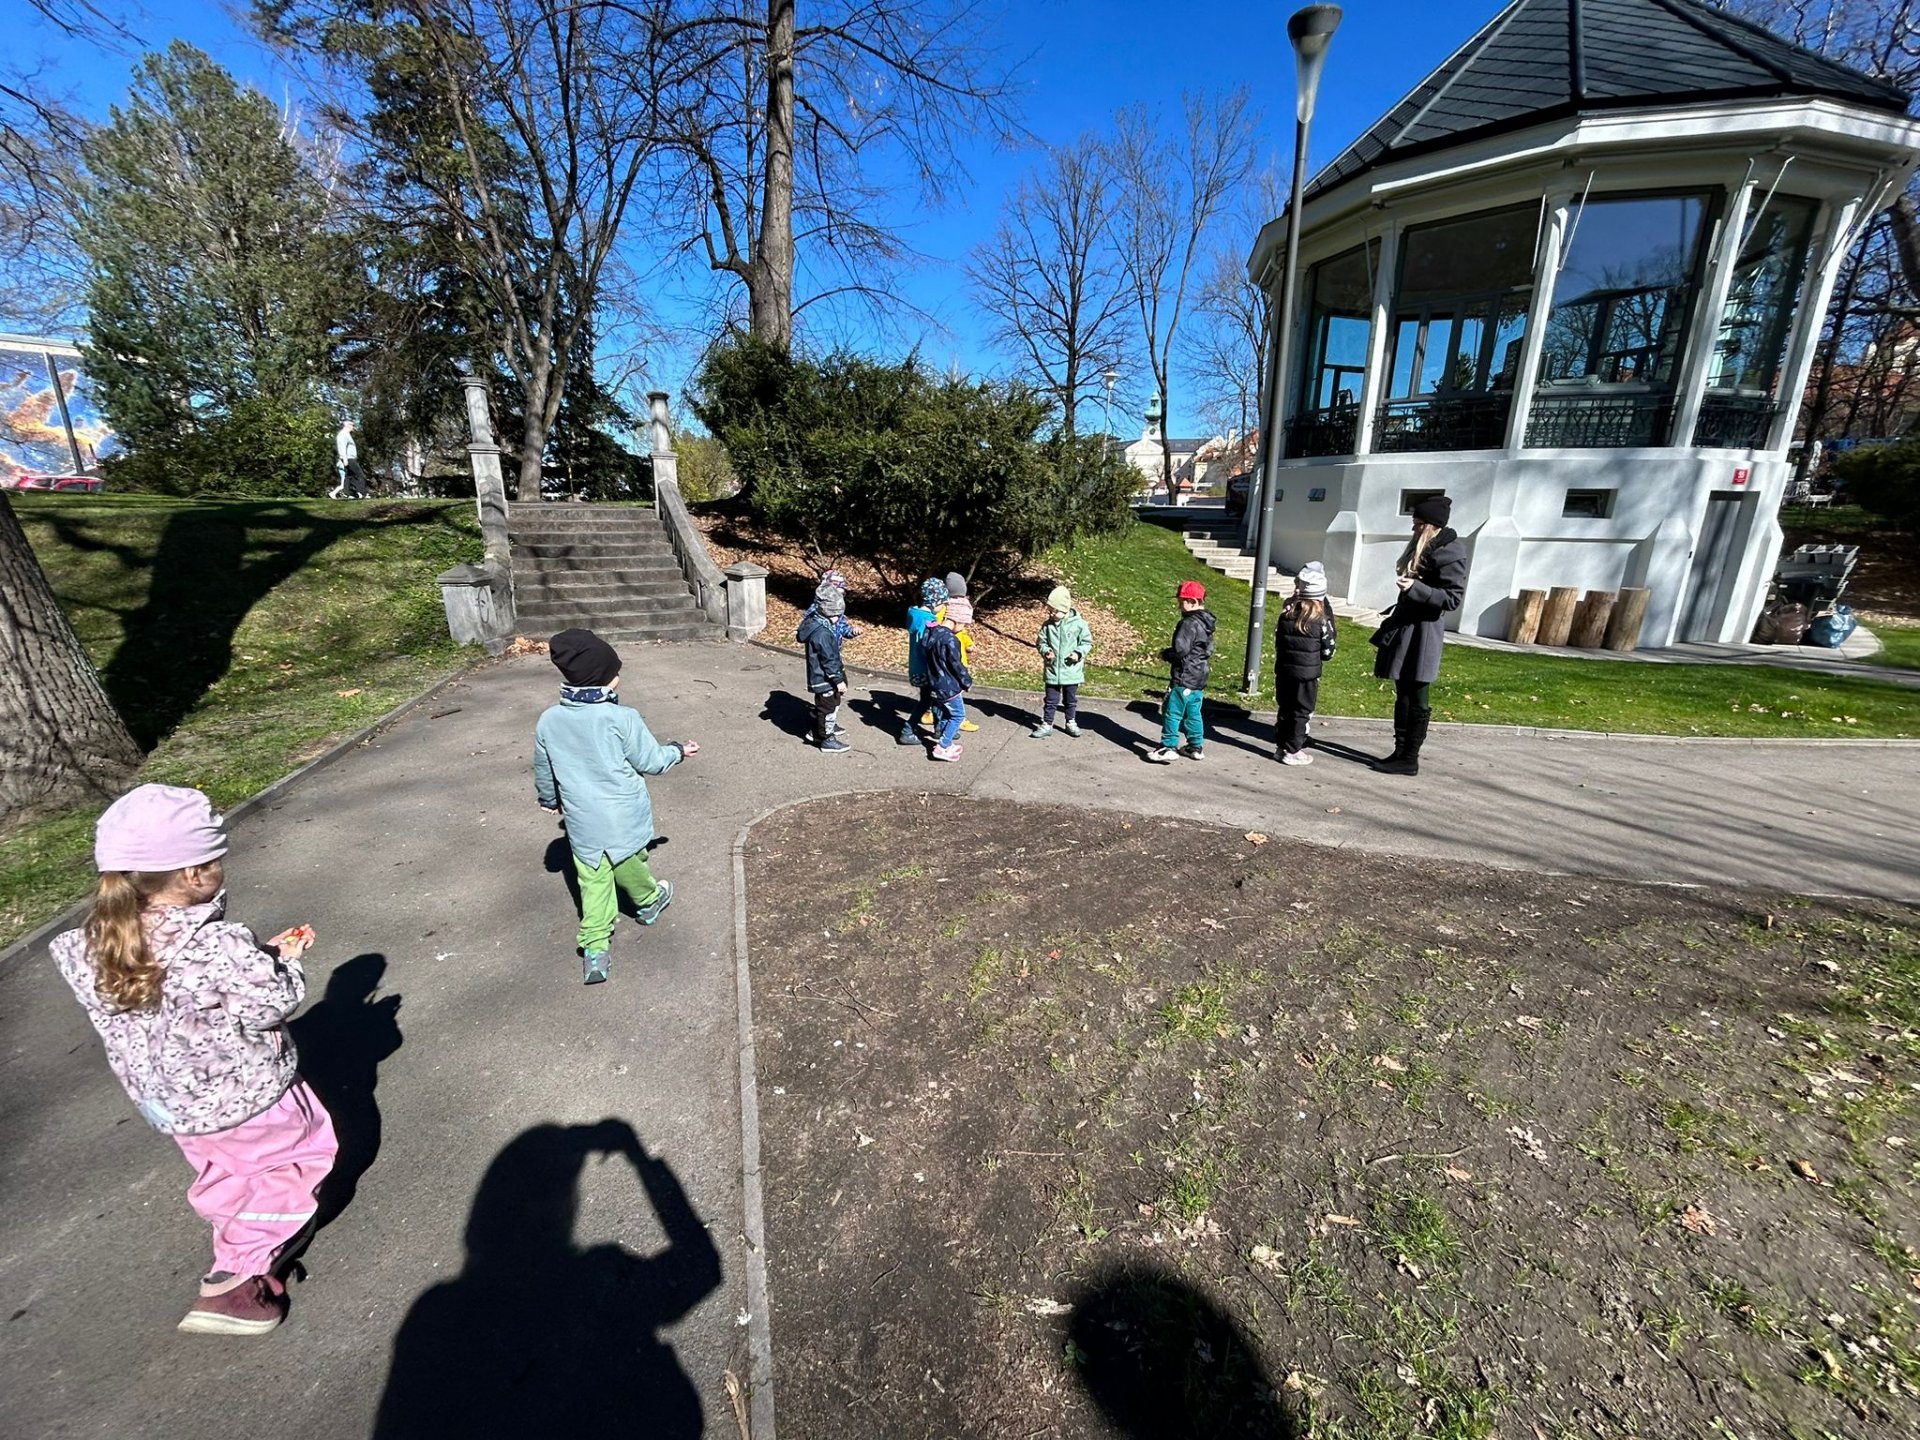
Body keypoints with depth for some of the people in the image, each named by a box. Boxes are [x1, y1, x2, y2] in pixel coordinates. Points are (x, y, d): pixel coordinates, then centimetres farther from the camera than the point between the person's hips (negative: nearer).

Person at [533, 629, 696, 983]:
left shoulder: (548, 721, -6)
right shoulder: (621, 718, -20)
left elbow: (543, 771, 9)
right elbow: (651, 762, -10)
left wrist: (549, 800, 28)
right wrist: (678, 750, 9)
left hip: (582, 823, 3)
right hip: (624, 818, -3)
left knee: (594, 882, 12)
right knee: (630, 866, 21)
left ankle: (595, 947, 11)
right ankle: (649, 901, 46)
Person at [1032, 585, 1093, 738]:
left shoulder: (1078, 624, -10)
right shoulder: (1047, 625, -4)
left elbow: (1087, 642, -1)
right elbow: (1042, 642, 6)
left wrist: (1079, 653, -18)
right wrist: (1046, 651, -15)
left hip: (1072, 670, -1)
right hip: (1052, 670, 1)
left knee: (1071, 700, 16)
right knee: (1051, 700, 8)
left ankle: (1071, 723, 32)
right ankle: (1046, 725, 18)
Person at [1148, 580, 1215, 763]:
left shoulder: (1190, 623, -18)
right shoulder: (1206, 623, 12)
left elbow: (1180, 650, -25)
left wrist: (1166, 654, -4)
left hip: (1184, 678, -10)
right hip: (1199, 678, 10)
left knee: (1172, 712, -5)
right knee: (1193, 713, 17)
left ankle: (1168, 747, -4)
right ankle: (1196, 747, 23)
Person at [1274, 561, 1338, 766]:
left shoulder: (1288, 610, 0)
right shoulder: (1322, 617, -12)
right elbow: (1328, 650, -5)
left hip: (1284, 668, 4)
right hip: (1308, 672, -4)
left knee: (1285, 708, 15)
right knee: (1302, 711, 5)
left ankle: (1281, 745, 22)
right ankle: (1293, 751, 9)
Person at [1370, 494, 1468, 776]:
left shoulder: (1448, 552, -13)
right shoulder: (1422, 547, 15)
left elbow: (1453, 598, -17)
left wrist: (1415, 587, -25)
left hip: (1422, 633, -10)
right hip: (1406, 627, 10)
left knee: (1417, 700, -2)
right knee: (1403, 695, 13)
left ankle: (1409, 760, 5)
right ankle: (1400, 752, 21)